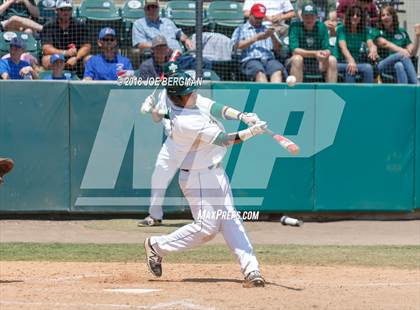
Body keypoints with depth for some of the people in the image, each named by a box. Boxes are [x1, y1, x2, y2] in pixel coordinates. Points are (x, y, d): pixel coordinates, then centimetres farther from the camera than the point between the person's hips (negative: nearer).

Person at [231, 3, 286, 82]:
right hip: (250, 60, -2)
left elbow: (277, 48, 18)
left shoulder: (267, 30, 30)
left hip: (269, 59, 2)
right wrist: (256, 38, -1)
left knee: (278, 71, -33)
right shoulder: (241, 29, 22)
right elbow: (238, 45, 2)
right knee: (259, 72, -37)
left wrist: (272, 36, -1)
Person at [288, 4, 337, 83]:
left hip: (317, 64, 3)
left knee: (332, 60, -22)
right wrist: (314, 54, -35)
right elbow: (295, 50, -22)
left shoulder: (321, 27, -2)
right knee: (297, 58, -34)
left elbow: (327, 49, -6)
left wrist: (325, 54, -32)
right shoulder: (295, 26, -10)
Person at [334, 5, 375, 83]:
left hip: (357, 62, 3)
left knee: (368, 67, -28)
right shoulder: (341, 29, -4)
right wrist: (351, 61, -40)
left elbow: (370, 44, -10)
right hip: (340, 63, -3)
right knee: (350, 68, -36)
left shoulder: (364, 31, 7)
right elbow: (343, 47, -20)